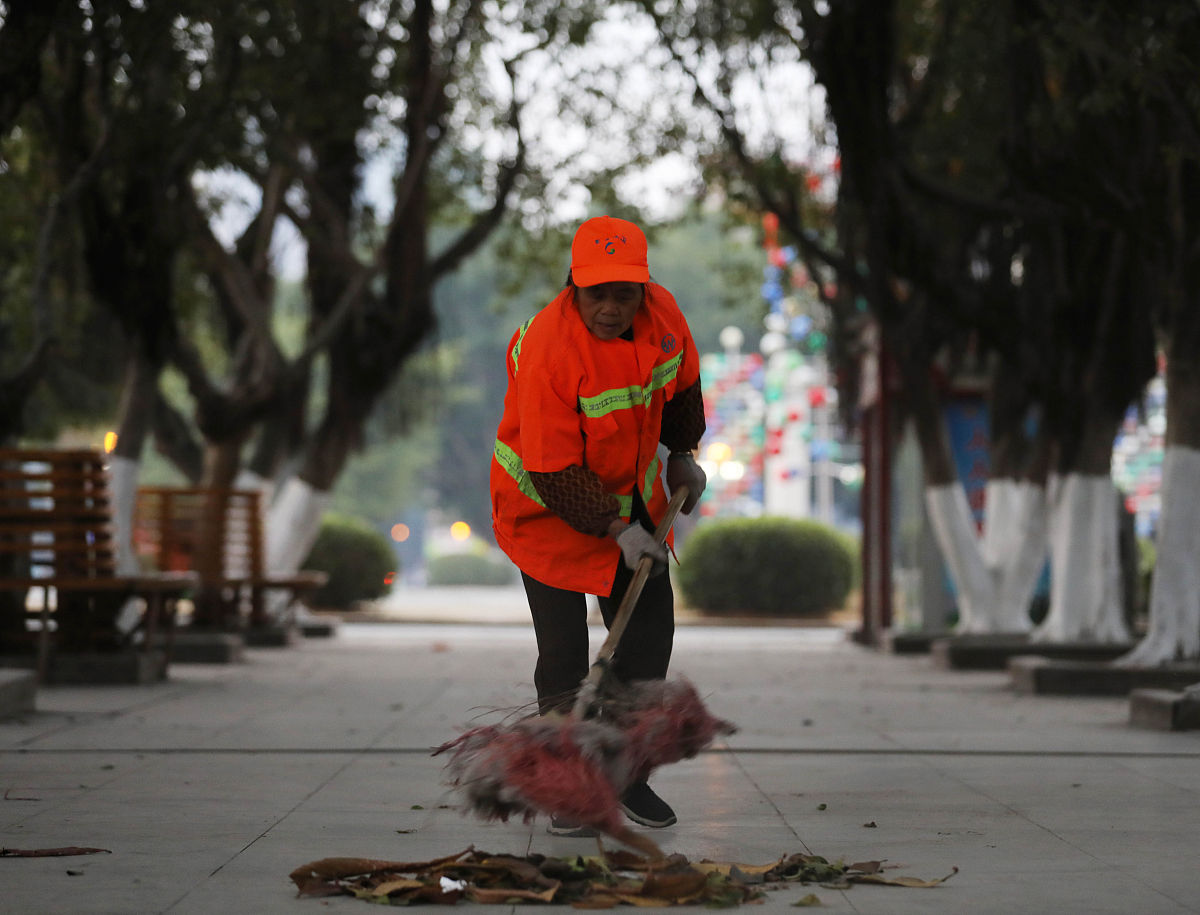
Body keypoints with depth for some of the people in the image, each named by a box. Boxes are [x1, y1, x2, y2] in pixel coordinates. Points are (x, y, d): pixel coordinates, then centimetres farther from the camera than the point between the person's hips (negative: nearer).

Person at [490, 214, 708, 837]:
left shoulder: (662, 312, -14)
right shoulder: (548, 349, -32)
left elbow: (682, 383, 10)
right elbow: (554, 471, -28)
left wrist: (682, 455, 17)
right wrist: (614, 528, -25)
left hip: (630, 493, 6)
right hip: (547, 505, -6)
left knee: (649, 634, 7)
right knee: (563, 654, -9)